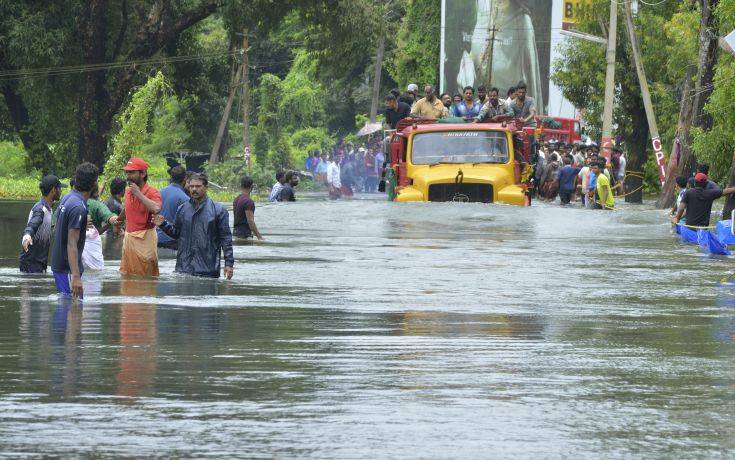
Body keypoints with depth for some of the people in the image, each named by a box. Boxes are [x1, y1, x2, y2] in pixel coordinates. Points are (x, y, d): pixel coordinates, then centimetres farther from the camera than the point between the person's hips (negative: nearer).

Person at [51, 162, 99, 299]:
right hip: (68, 267, -10)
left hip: (58, 261, 10)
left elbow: (55, 231, 19)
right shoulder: (79, 207, -22)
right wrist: (76, 277, -32)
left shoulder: (67, 199, 7)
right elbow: (71, 244, -27)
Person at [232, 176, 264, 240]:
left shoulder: (236, 200, 12)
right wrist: (259, 236, -19)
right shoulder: (248, 201, -15)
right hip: (245, 233, -9)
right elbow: (250, 221, -21)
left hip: (235, 231, 9)